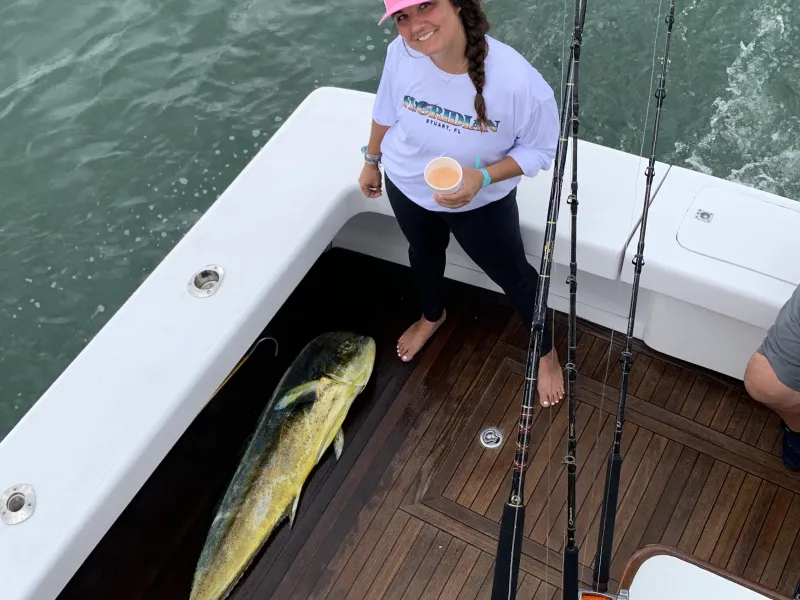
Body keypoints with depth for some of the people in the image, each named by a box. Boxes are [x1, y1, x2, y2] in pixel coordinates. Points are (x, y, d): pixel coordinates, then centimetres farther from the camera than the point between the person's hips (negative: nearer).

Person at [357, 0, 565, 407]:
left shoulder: (517, 79, -38)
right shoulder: (401, 54, -28)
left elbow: (541, 150, -22)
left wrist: (481, 177, -37)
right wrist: (371, 160, 9)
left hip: (482, 202, -3)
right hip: (407, 185, 3)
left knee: (512, 274, 16)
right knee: (424, 252, 30)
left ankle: (546, 351, 46)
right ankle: (432, 315, 65)